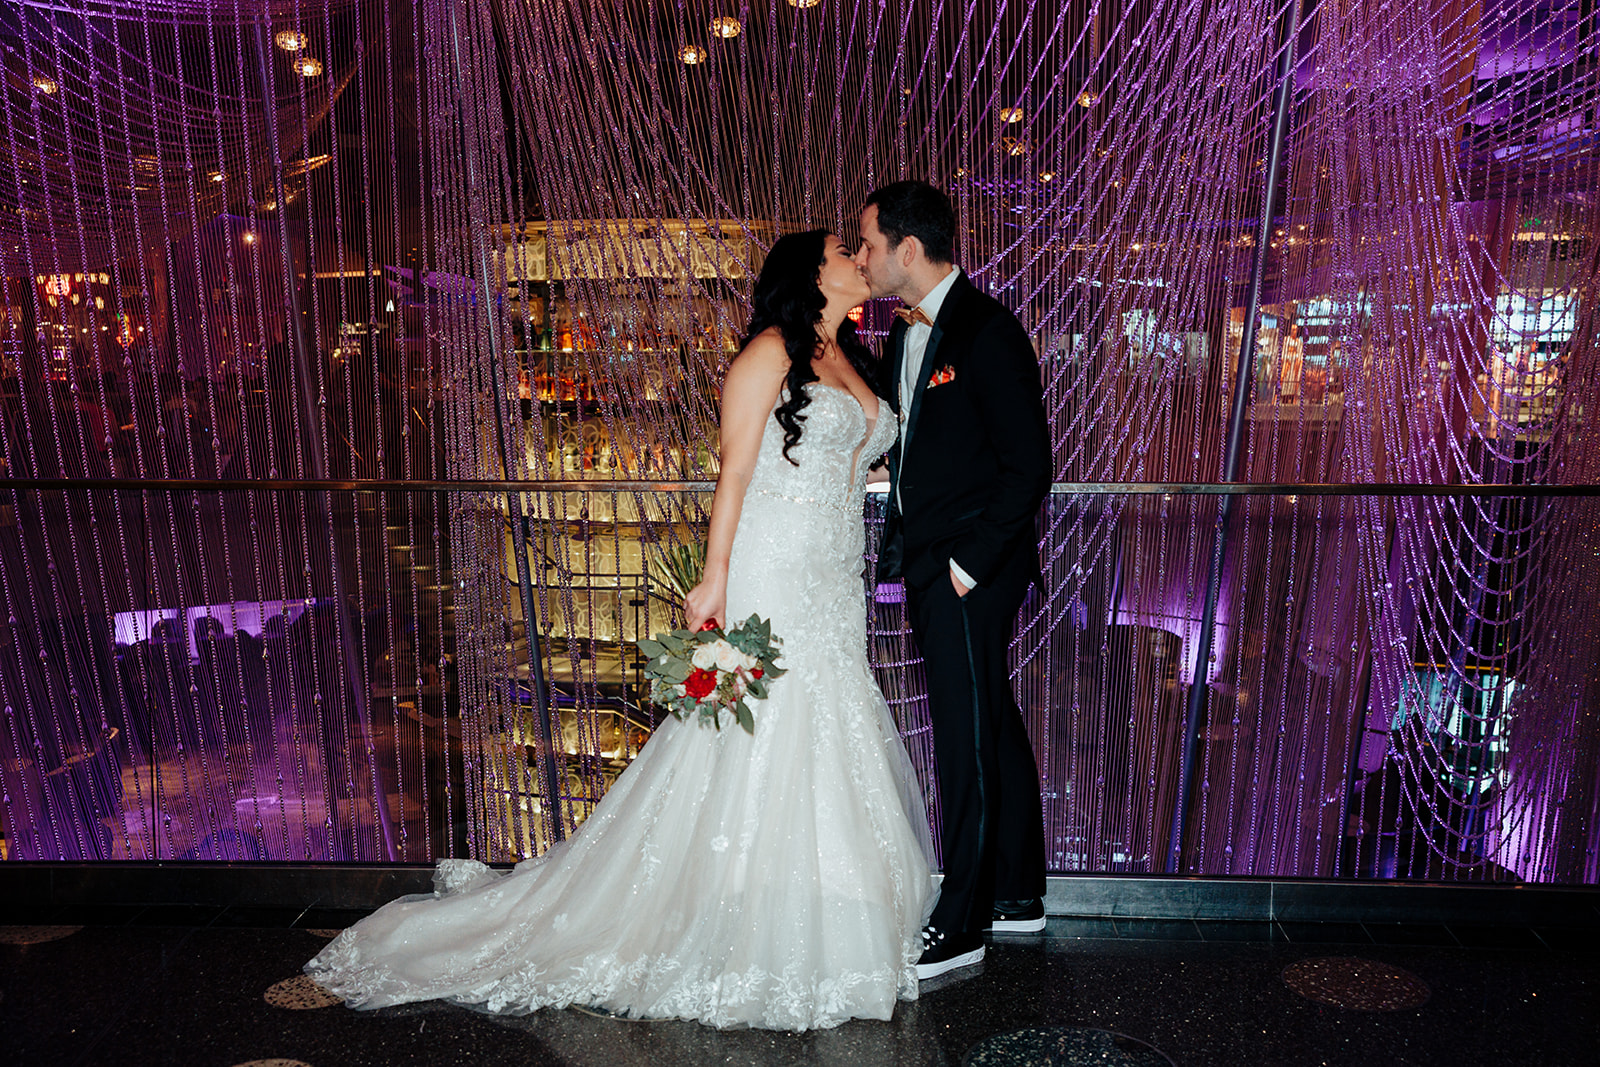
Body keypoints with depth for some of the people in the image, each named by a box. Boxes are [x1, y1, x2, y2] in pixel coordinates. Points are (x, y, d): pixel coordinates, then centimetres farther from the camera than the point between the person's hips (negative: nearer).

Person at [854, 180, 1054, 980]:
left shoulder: (988, 332, -15)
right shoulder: (906, 335, 13)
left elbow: (1028, 465, -17)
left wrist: (970, 563, -17)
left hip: (972, 569, -9)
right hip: (929, 565, 9)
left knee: (967, 741, 0)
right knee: (992, 729, 17)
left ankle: (961, 924, 15)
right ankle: (1017, 893, 32)